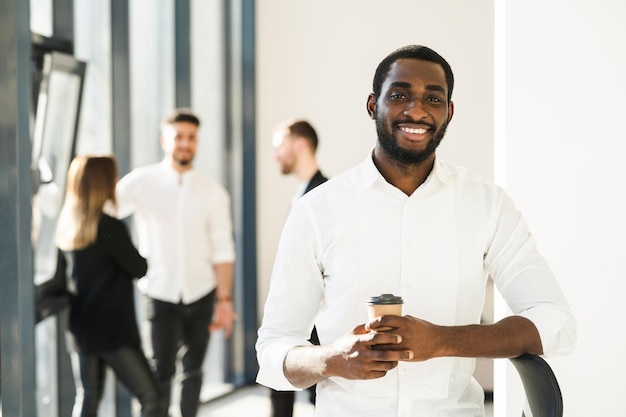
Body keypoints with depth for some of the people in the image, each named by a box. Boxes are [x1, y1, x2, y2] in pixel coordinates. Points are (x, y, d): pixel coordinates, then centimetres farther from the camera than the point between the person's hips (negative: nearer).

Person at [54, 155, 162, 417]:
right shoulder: (110, 227, -19)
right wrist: (143, 259, 12)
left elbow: (60, 273, 13)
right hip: (113, 331, -8)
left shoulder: (66, 225, 3)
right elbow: (139, 268, -9)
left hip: (80, 327, 8)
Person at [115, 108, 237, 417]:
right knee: (161, 371, -4)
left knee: (193, 369, 13)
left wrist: (225, 299, -1)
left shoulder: (214, 193, 0)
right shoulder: (141, 182, -4)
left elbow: (222, 250, 1)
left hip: (201, 294, 2)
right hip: (161, 295, -2)